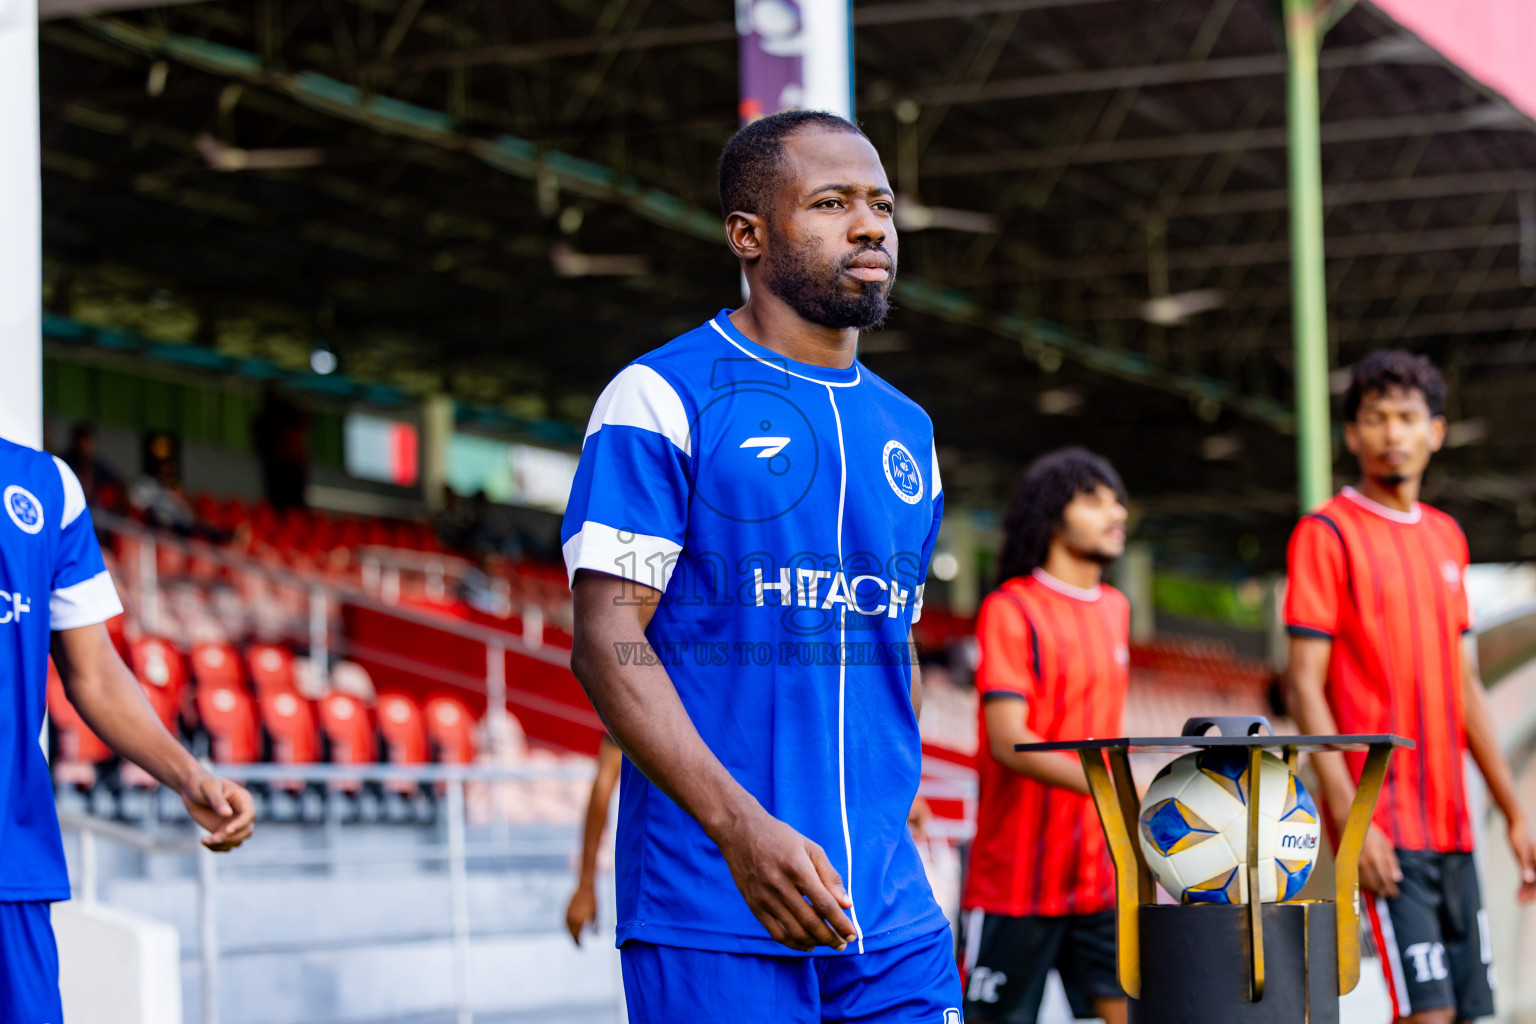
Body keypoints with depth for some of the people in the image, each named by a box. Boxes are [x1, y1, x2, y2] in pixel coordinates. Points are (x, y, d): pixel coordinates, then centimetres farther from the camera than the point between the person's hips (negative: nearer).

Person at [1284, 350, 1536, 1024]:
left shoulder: (1446, 537, 16)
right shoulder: (1327, 535, -5)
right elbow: (1305, 688, -10)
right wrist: (1349, 816, -17)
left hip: (1451, 825, 7)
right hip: (1385, 827, -7)